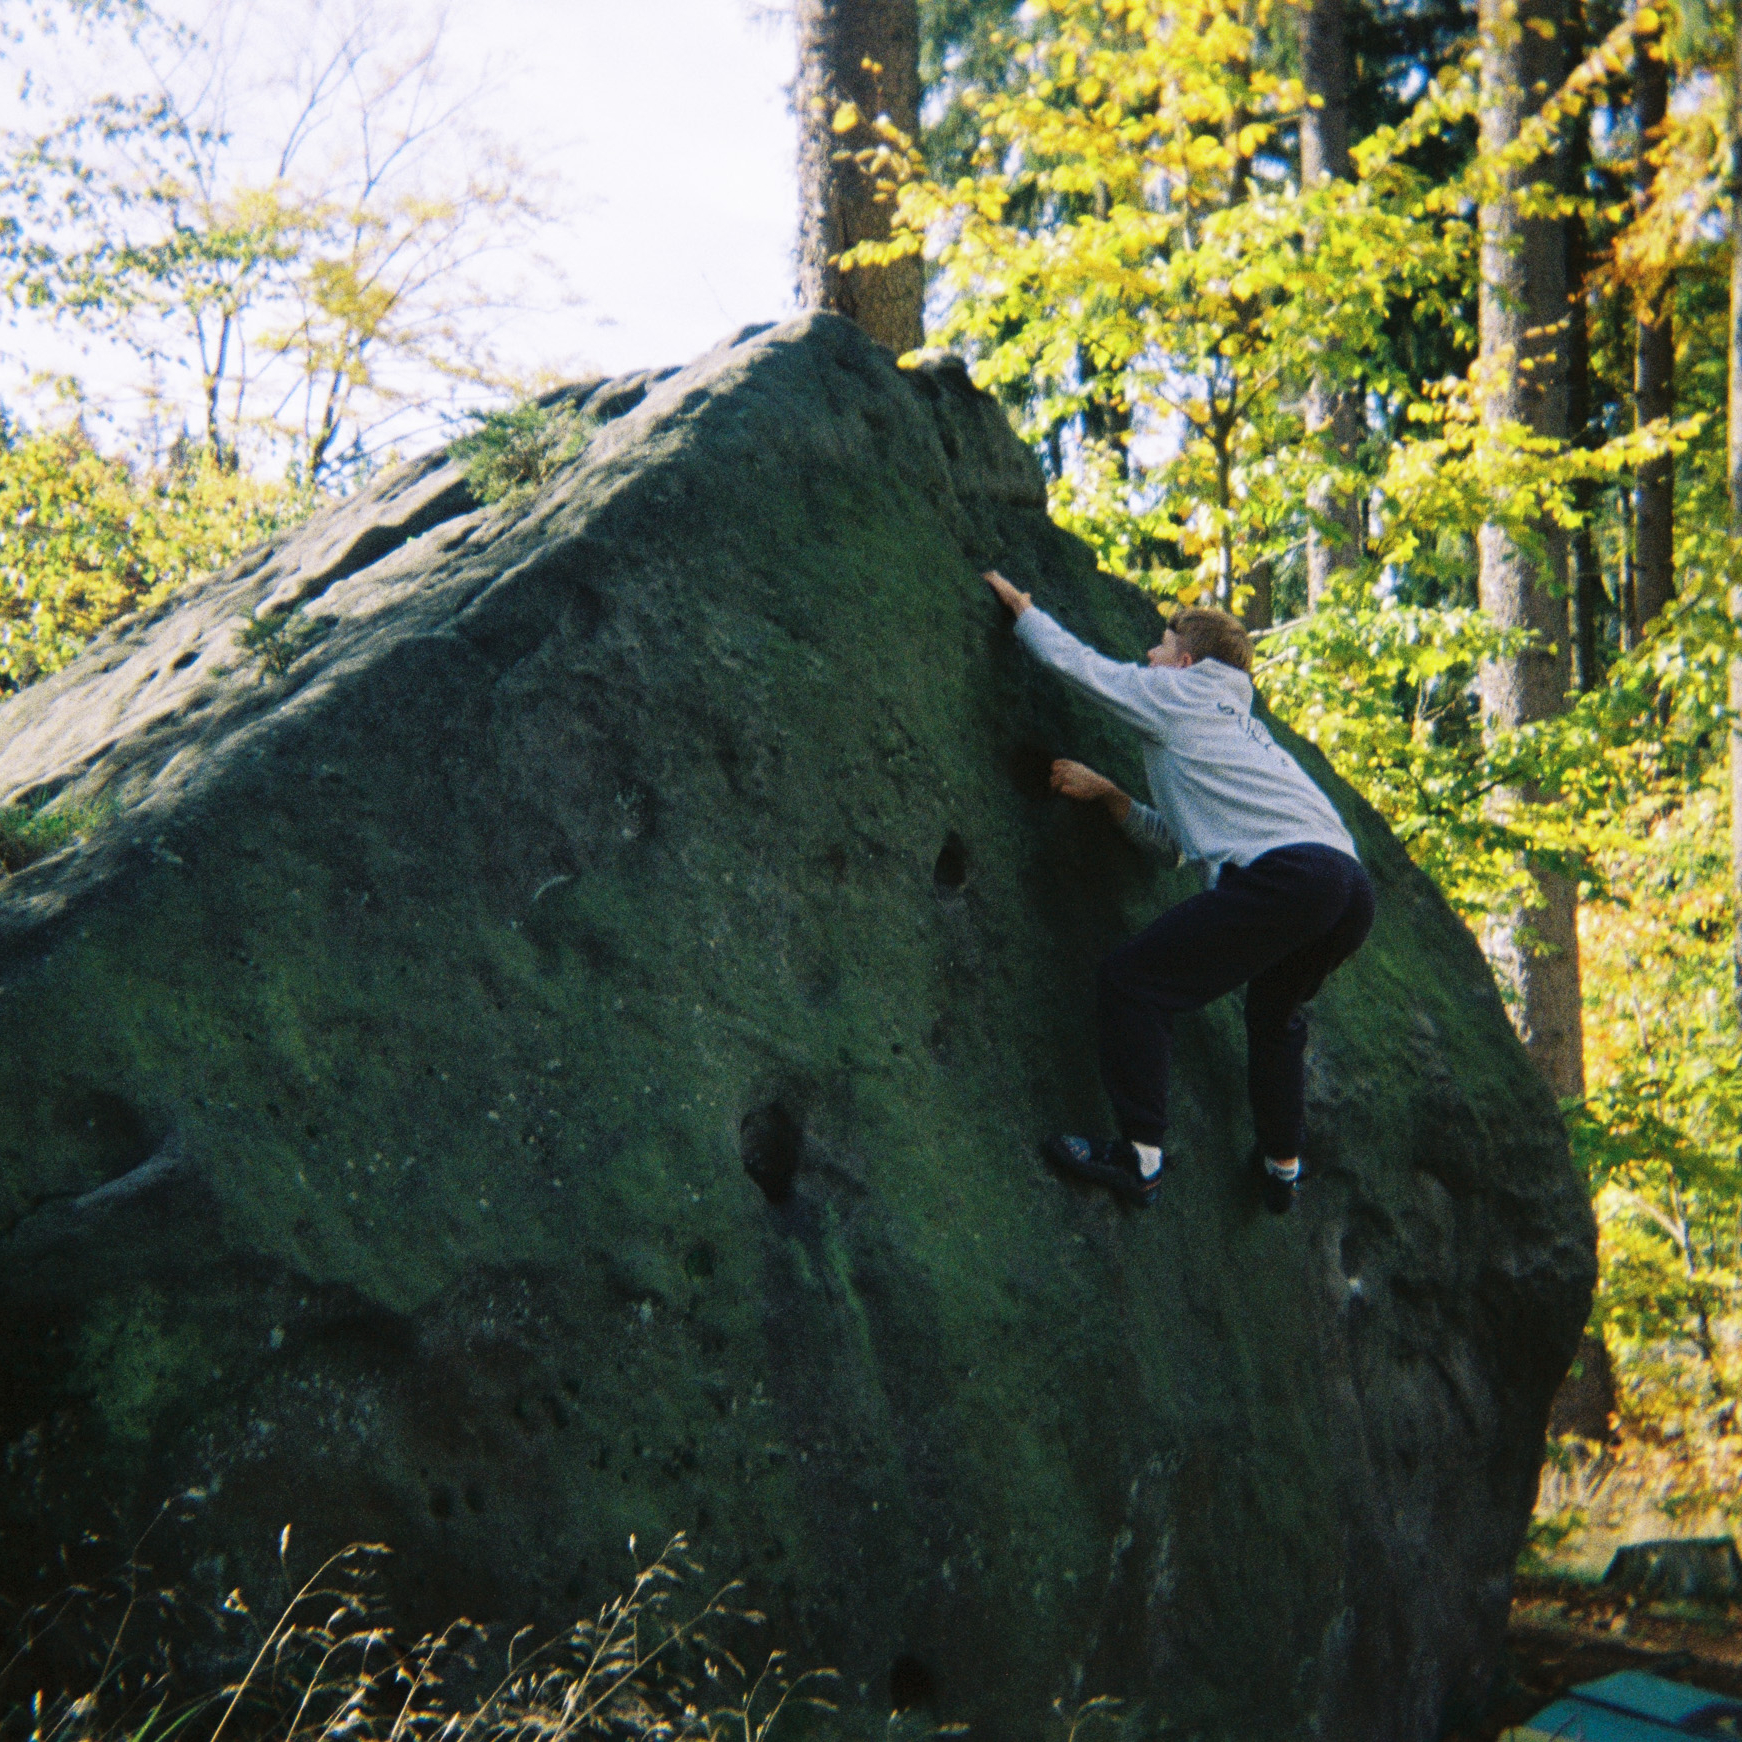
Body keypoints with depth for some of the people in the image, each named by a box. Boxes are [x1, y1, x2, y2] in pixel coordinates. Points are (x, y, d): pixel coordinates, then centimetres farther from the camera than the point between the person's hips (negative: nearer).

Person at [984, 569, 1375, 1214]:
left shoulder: (1176, 692, 14)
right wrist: (1106, 794, 30)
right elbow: (1182, 834, 37)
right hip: (1352, 888, 9)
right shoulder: (1236, 725, 36)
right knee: (1275, 1011, 32)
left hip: (1284, 874, -9)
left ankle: (1138, 1158, -5)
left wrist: (1017, 602, 34)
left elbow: (1070, 658, 18)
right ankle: (1282, 1171, 35)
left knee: (1130, 980, -3)